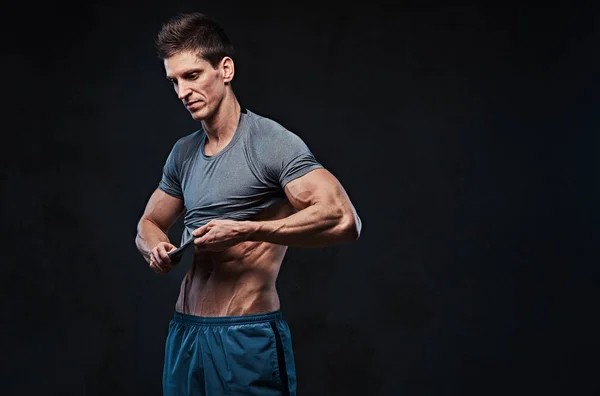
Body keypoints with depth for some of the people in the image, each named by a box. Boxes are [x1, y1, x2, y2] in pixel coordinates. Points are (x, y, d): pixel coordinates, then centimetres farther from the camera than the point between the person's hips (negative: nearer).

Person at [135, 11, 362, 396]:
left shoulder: (271, 141, -12)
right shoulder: (183, 153, 12)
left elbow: (343, 220, -23)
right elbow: (148, 225, 24)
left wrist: (243, 230, -23)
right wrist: (157, 249, 1)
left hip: (246, 338, -7)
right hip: (183, 333, 7)